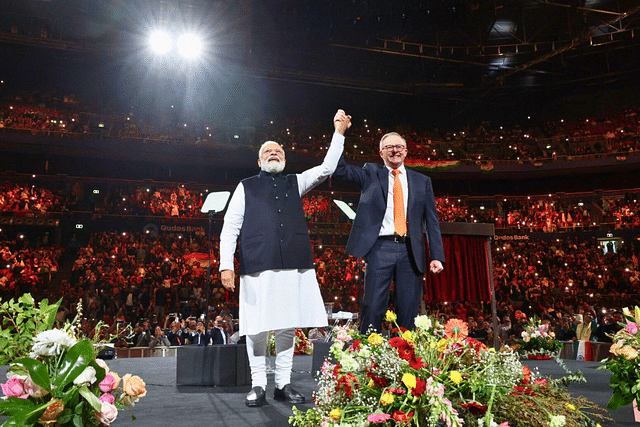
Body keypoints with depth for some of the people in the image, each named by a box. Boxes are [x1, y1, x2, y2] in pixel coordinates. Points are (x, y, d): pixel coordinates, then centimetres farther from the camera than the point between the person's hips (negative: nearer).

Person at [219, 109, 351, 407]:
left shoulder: (295, 183, 21)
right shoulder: (247, 187, 14)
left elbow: (327, 168, 11)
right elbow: (230, 227, 8)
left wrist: (339, 133, 4)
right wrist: (226, 265, -3)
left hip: (294, 266, 2)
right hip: (257, 267, -2)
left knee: (287, 327, 5)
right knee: (256, 327, -1)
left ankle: (283, 384, 16)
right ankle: (258, 385, 12)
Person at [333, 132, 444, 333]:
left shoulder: (422, 181, 16)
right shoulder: (370, 173, 13)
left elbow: (432, 221, 12)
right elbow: (339, 170, 1)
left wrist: (437, 256, 3)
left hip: (411, 251, 2)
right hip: (381, 248, -2)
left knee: (409, 310, 5)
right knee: (373, 307, -4)